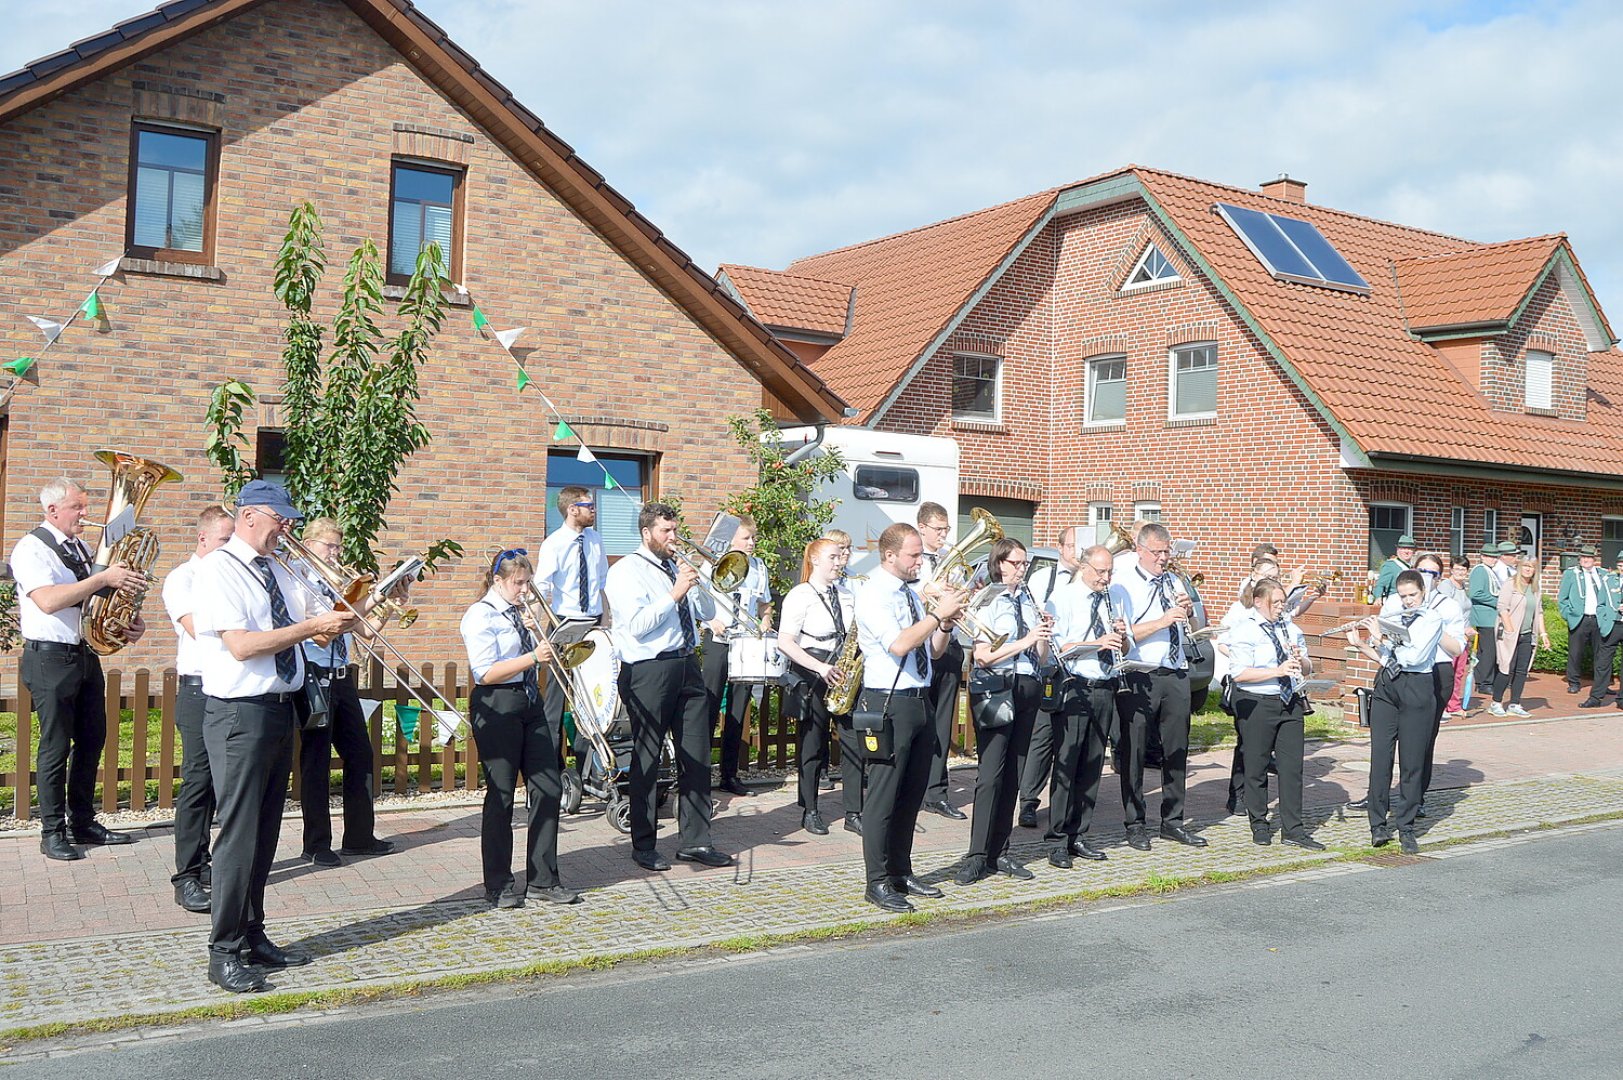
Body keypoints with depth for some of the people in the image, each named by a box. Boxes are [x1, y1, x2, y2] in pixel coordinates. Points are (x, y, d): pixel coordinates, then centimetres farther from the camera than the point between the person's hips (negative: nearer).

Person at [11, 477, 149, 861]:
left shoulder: (81, 548, 14)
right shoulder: (31, 549, -10)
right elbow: (48, 600, -25)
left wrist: (132, 620, 4)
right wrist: (103, 578, -27)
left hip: (86, 655, 8)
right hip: (50, 659, -8)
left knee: (92, 741, 11)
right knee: (56, 746, -2)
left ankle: (83, 822, 23)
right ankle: (52, 832, 8)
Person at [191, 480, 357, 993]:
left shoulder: (278, 570, 14)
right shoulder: (217, 569, -10)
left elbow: (309, 629, 14)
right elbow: (242, 645, -20)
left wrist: (339, 618, -7)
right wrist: (314, 625, -19)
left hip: (281, 711, 8)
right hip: (240, 715, -8)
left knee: (266, 833, 13)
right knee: (239, 833, -5)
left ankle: (253, 937, 24)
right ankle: (225, 953, 5)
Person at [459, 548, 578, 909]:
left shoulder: (520, 613, 15)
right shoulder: (481, 616, -8)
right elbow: (486, 673, -18)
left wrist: (547, 647, 3)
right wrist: (533, 657, -24)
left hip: (530, 705, 8)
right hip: (497, 708, -8)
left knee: (549, 788, 4)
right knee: (501, 796, 0)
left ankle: (543, 879, 13)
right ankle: (499, 886, 11)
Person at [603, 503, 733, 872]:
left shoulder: (677, 568, 16)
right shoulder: (627, 571, -4)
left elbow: (707, 613, 14)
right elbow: (637, 625, -16)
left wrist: (695, 584, -3)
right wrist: (675, 594, -17)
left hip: (686, 666, 7)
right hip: (648, 671, -7)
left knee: (696, 755, 7)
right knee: (647, 757, 1)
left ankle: (695, 841, 15)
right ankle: (643, 845, 13)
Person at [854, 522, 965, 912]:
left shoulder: (912, 593, 14)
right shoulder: (874, 594, -11)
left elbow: (935, 651, 17)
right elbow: (898, 645, -24)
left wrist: (947, 621, -2)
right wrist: (939, 613, -19)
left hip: (919, 703, 9)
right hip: (890, 704, -9)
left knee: (912, 793, 14)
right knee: (883, 796, -3)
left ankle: (902, 873, 26)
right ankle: (878, 882, 6)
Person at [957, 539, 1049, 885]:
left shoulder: (1028, 601, 15)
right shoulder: (986, 602, -3)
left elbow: (1040, 659, 16)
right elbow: (982, 656, -13)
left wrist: (1044, 634, -3)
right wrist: (1025, 640, -16)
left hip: (1026, 689, 6)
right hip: (994, 690, -6)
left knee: (1013, 775, 7)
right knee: (990, 775, -9)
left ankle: (999, 852, 14)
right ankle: (977, 856, -6)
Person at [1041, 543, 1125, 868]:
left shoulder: (1117, 597, 11)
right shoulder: (1063, 598, -4)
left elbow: (1125, 649, 14)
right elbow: (1057, 646, -13)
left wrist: (1121, 637, -7)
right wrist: (1097, 643, -20)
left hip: (1105, 690, 5)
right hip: (1073, 690, -5)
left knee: (1092, 767, 10)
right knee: (1066, 765, -5)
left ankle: (1078, 836, 19)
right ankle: (1056, 841, 0)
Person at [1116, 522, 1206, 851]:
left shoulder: (1173, 582, 15)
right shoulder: (1125, 585, -5)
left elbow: (1189, 630, 23)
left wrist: (1189, 611, 2)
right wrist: (1163, 620, -22)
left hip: (1177, 675, 6)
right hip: (1140, 676, -6)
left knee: (1177, 750, 10)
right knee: (1134, 752, 1)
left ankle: (1173, 821, 21)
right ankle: (1135, 824, 11)